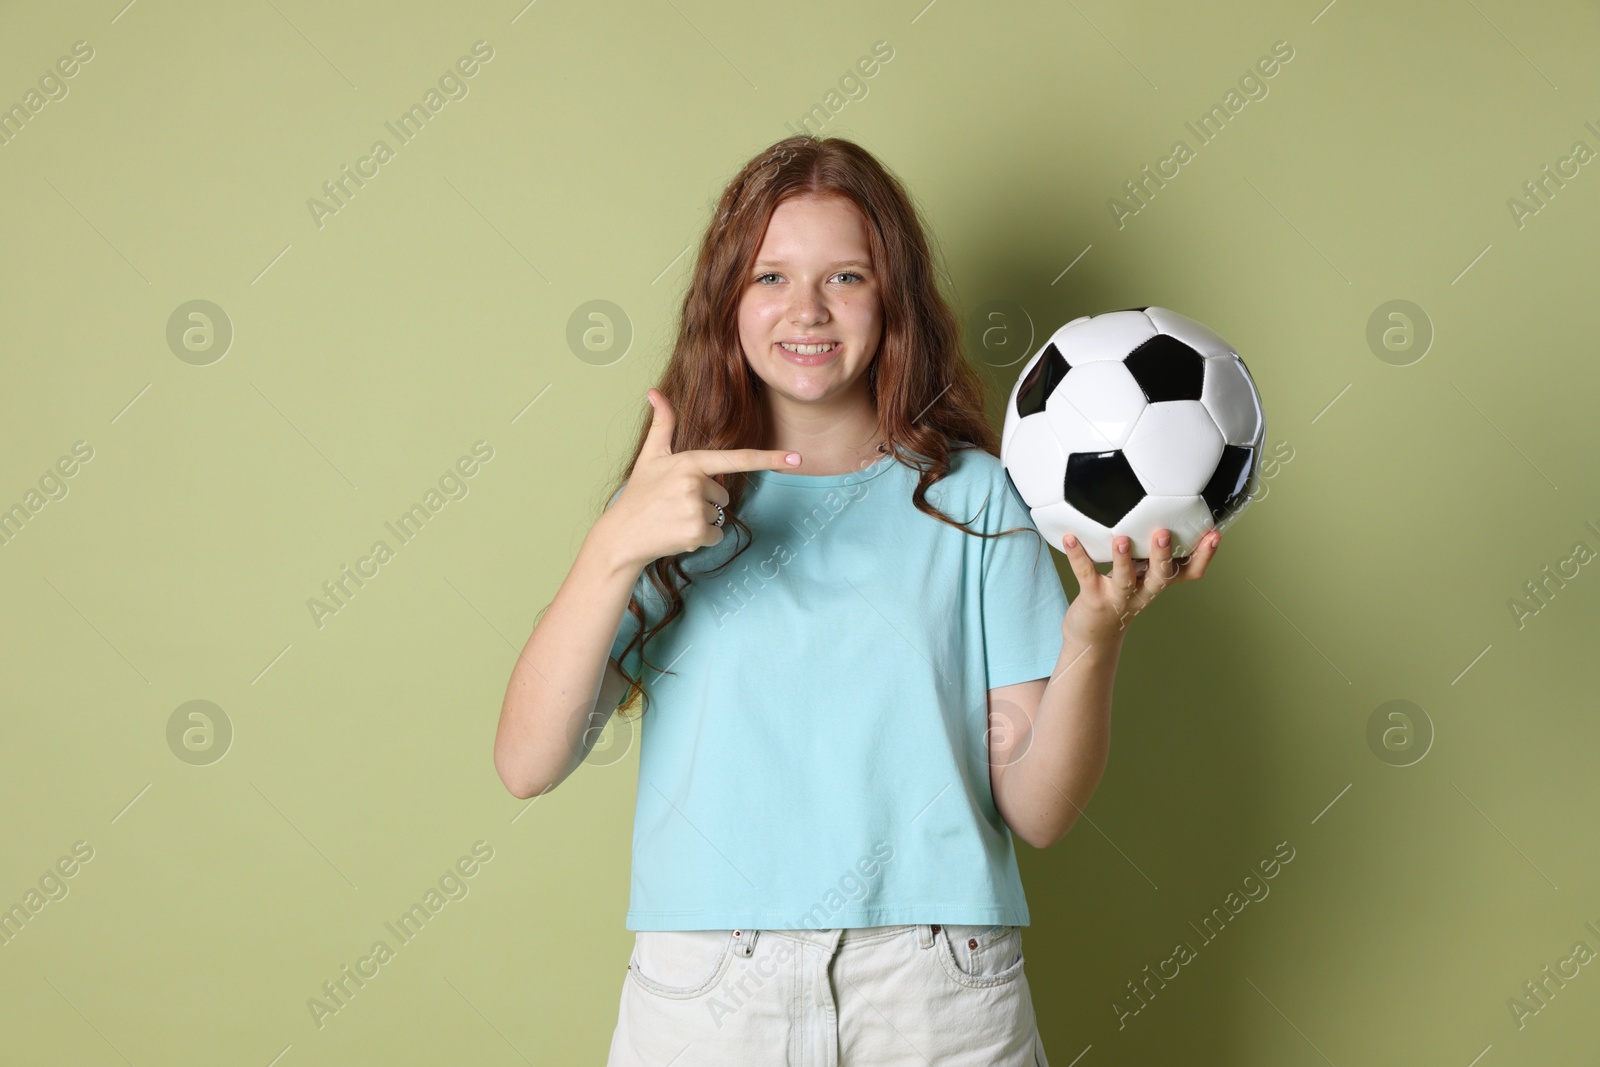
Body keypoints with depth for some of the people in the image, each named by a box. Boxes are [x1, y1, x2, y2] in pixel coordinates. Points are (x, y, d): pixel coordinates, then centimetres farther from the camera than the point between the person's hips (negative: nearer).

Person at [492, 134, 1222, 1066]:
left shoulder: (975, 494, 3)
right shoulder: (676, 499, 6)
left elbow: (1036, 811, -1)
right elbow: (528, 765, -6)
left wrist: (1093, 639, -17)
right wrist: (616, 547, -18)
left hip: (937, 991, 0)